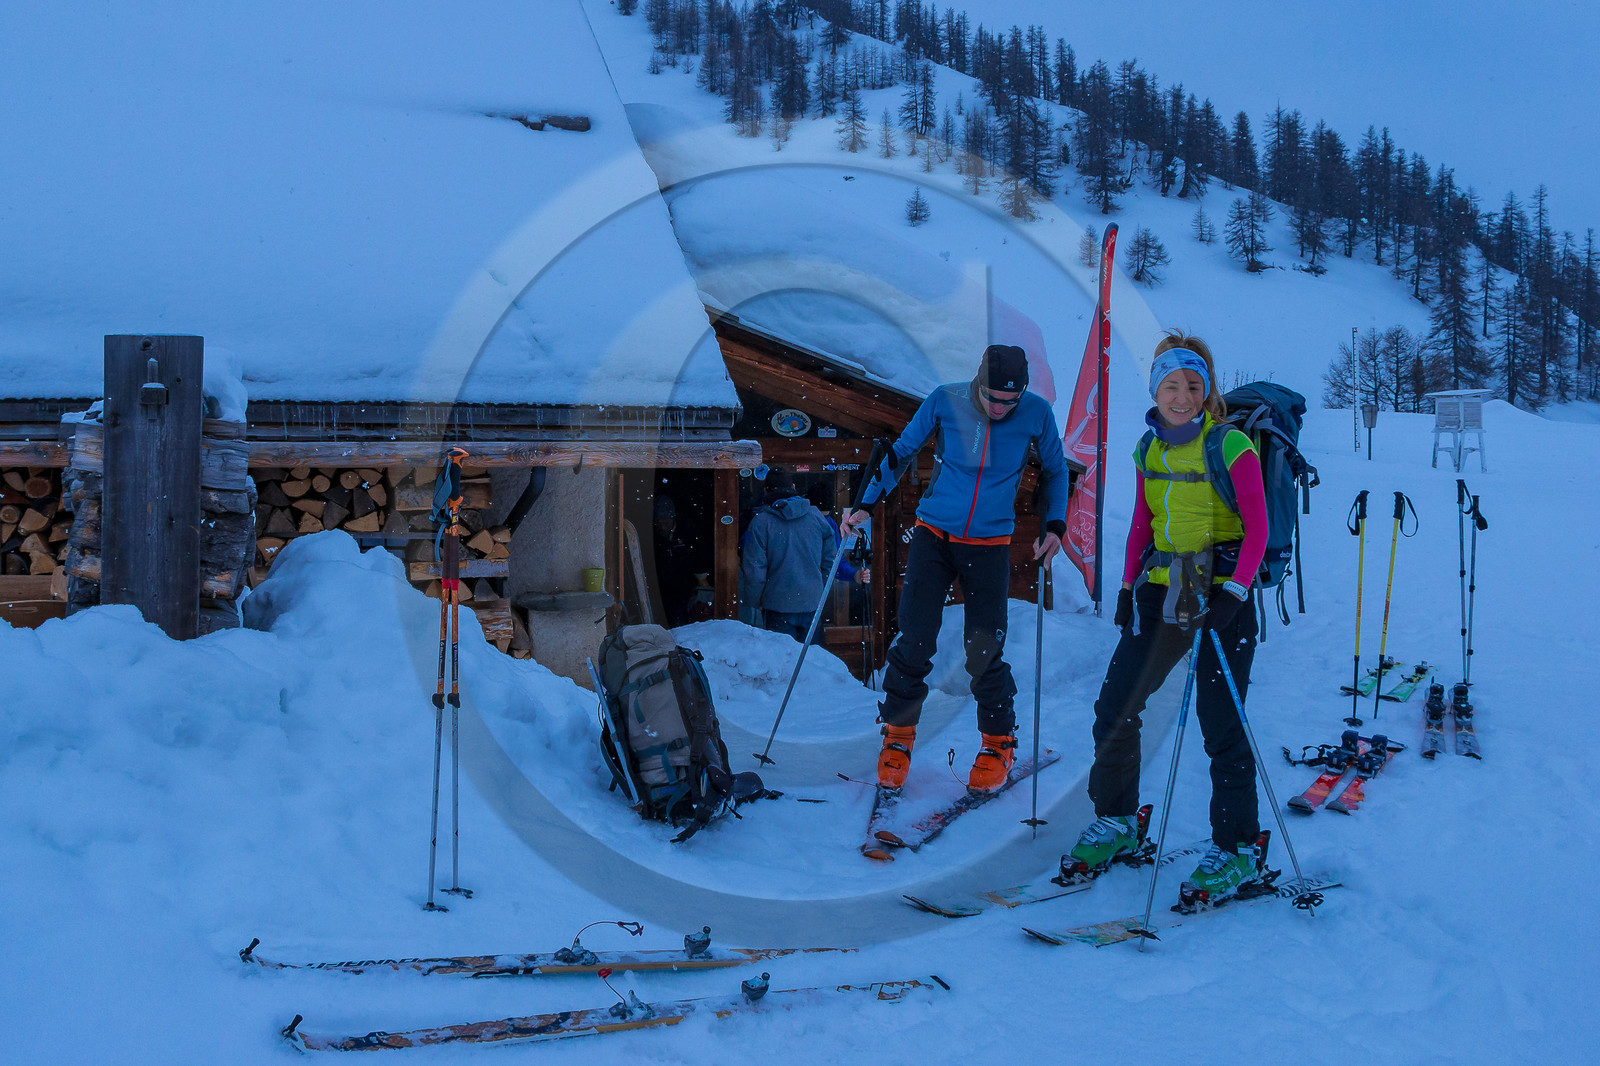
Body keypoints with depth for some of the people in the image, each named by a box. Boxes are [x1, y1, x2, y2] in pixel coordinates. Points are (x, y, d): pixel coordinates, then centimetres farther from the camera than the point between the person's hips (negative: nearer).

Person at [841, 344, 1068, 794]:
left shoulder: (1037, 414, -8)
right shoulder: (944, 402, -10)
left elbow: (1056, 469, 11)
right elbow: (902, 452, 5)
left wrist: (1055, 525, 1)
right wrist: (866, 505, 2)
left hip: (990, 547, 0)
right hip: (933, 537, 0)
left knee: (984, 653, -3)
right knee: (914, 642, -6)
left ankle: (998, 744, 18)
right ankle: (898, 737, 12)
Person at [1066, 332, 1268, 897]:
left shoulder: (1231, 447, -10)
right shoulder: (1149, 448, 8)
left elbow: (1257, 528, -12)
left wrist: (1234, 594, -21)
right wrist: (1128, 586, 10)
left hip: (1220, 597, -6)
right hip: (1162, 592, 6)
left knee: (1220, 724, -3)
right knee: (1114, 707, 5)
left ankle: (1234, 849, 9)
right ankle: (1115, 820, 22)